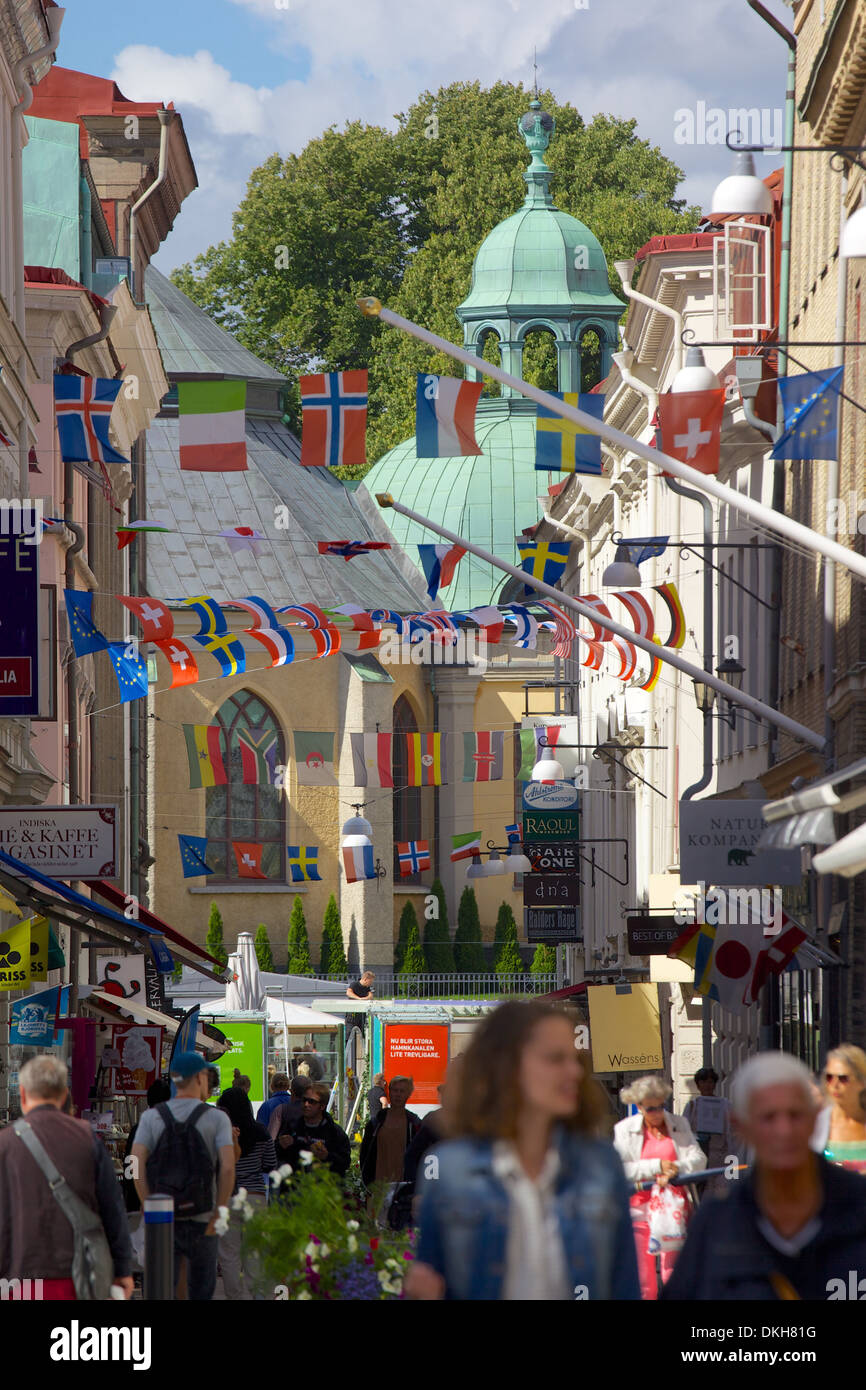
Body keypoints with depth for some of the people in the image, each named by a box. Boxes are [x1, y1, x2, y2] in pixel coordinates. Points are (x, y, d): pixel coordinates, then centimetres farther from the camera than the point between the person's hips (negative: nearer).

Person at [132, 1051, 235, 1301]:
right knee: (201, 1293, 12)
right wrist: (218, 1215, -6)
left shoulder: (152, 1117, 3)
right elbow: (227, 1167, -14)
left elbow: (137, 1164, -9)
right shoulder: (217, 1118, -3)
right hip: (202, 1220, -1)